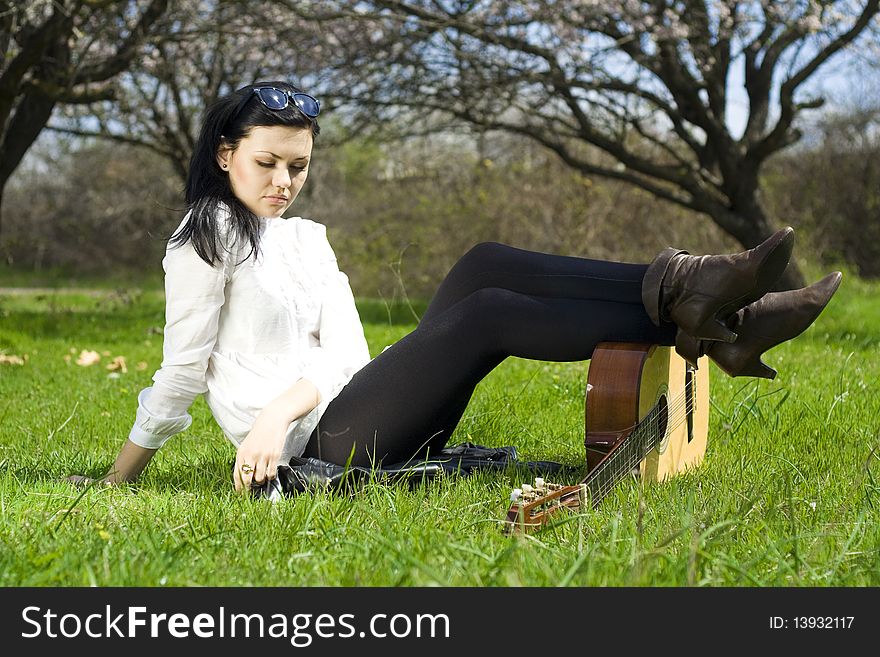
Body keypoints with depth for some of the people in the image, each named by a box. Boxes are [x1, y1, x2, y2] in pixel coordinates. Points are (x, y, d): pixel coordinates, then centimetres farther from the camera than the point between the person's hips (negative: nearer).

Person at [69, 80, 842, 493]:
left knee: (485, 268, -12)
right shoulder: (207, 237, 1)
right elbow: (182, 374, 1)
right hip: (313, 445, -6)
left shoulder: (307, 239, 21)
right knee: (488, 316, -23)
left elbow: (344, 350, 7)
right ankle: (692, 321, -29)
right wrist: (115, 483, 1)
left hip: (347, 414, 6)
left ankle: (682, 293, -25)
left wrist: (281, 409, -12)